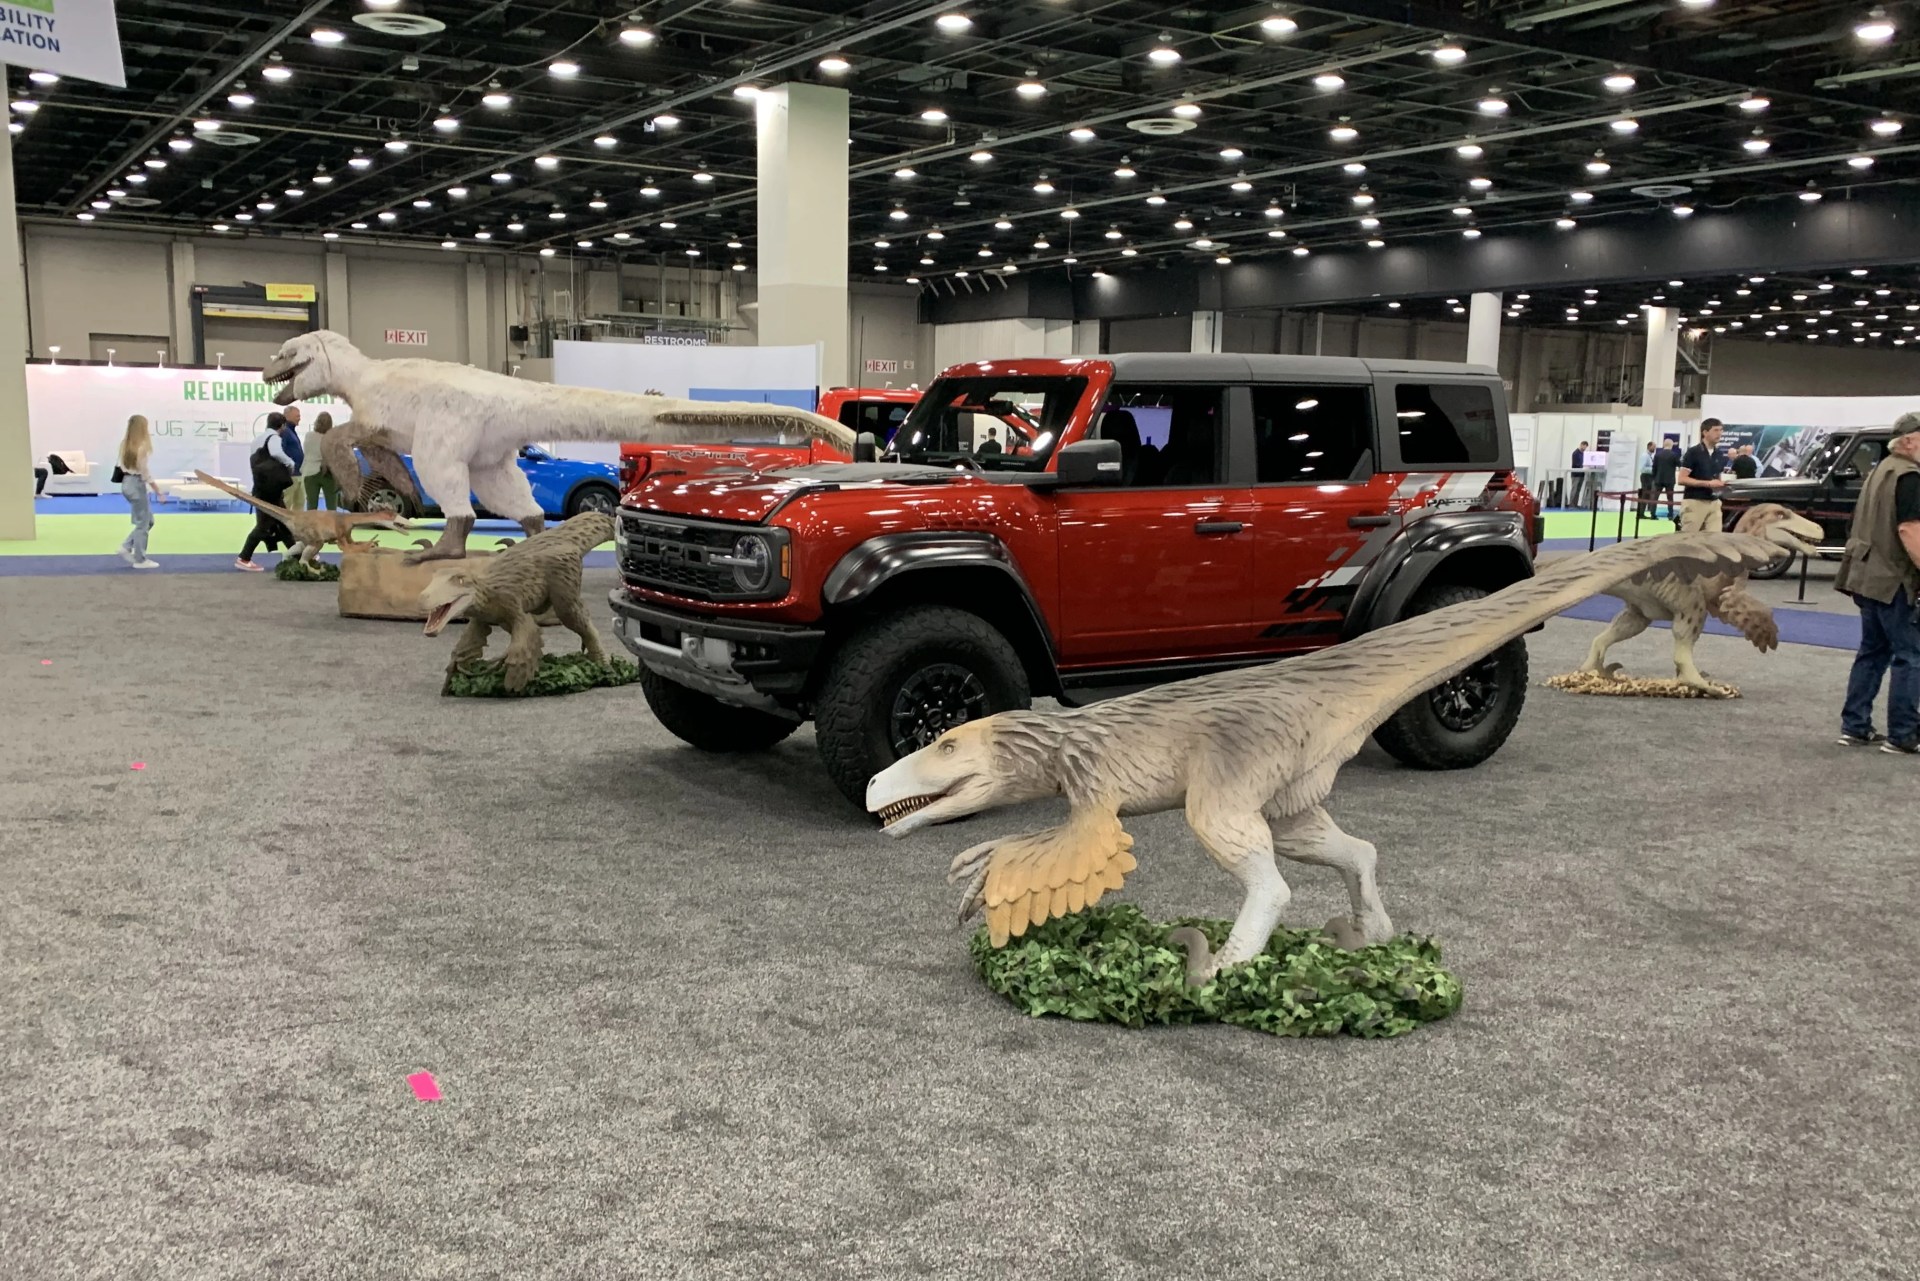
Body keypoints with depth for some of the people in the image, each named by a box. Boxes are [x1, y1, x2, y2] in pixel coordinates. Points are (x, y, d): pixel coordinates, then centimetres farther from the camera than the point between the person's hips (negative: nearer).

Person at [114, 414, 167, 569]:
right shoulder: (143, 446, -17)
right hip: (136, 484, -8)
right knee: (142, 523, 3)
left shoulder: (125, 444, 7)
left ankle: (127, 548, 14)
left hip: (126, 483, 8)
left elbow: (122, 466, 9)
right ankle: (140, 560, 9)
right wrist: (158, 492, -11)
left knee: (148, 520, 18)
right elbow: (146, 472, -16)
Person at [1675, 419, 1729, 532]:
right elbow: (1682, 479, -11)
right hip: (1694, 502, -6)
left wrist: (1721, 484, 2)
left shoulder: (1719, 455, 14)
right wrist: (1708, 483, -17)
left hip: (1714, 503, 6)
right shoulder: (1693, 452, -6)